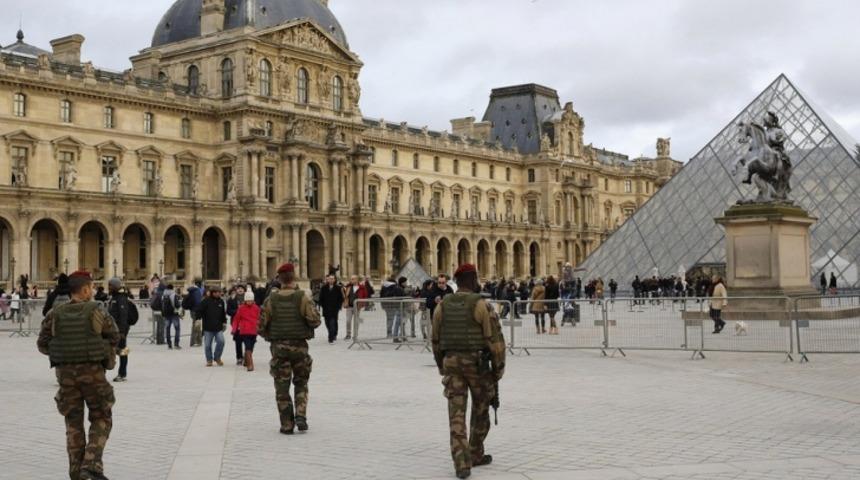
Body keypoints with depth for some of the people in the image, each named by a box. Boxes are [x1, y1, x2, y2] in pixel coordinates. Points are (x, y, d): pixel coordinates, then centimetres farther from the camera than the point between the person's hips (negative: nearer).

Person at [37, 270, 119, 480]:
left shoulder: (55, 314, -1)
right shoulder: (97, 311, -7)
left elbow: (43, 344, 2)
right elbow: (114, 337, 3)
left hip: (65, 372, 3)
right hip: (92, 371, -3)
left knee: (73, 423, 13)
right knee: (101, 419, 10)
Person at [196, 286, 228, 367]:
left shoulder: (221, 301, 10)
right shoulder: (206, 301, -4)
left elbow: (223, 313, 22)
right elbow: (199, 310, -6)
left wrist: (224, 322, 21)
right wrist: (198, 319, -16)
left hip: (218, 327, 3)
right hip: (208, 327, -3)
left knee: (221, 341, -11)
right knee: (207, 344, 2)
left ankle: (217, 358, 9)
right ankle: (209, 360, 19)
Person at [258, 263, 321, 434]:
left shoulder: (271, 300, -4)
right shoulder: (302, 297, -8)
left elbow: (261, 326, -3)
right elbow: (314, 321, -12)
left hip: (278, 347, 0)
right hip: (299, 346, 0)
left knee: (282, 388, 7)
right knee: (301, 383, 17)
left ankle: (287, 425, 7)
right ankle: (301, 416, 1)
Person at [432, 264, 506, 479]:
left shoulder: (442, 306, 5)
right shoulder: (480, 304, -9)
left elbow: (435, 339, 12)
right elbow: (494, 338, -11)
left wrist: (442, 366, 24)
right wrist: (498, 366, 0)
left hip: (451, 362, 3)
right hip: (477, 362, -3)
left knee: (457, 413, 1)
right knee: (480, 410, 17)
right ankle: (476, 455, 28)